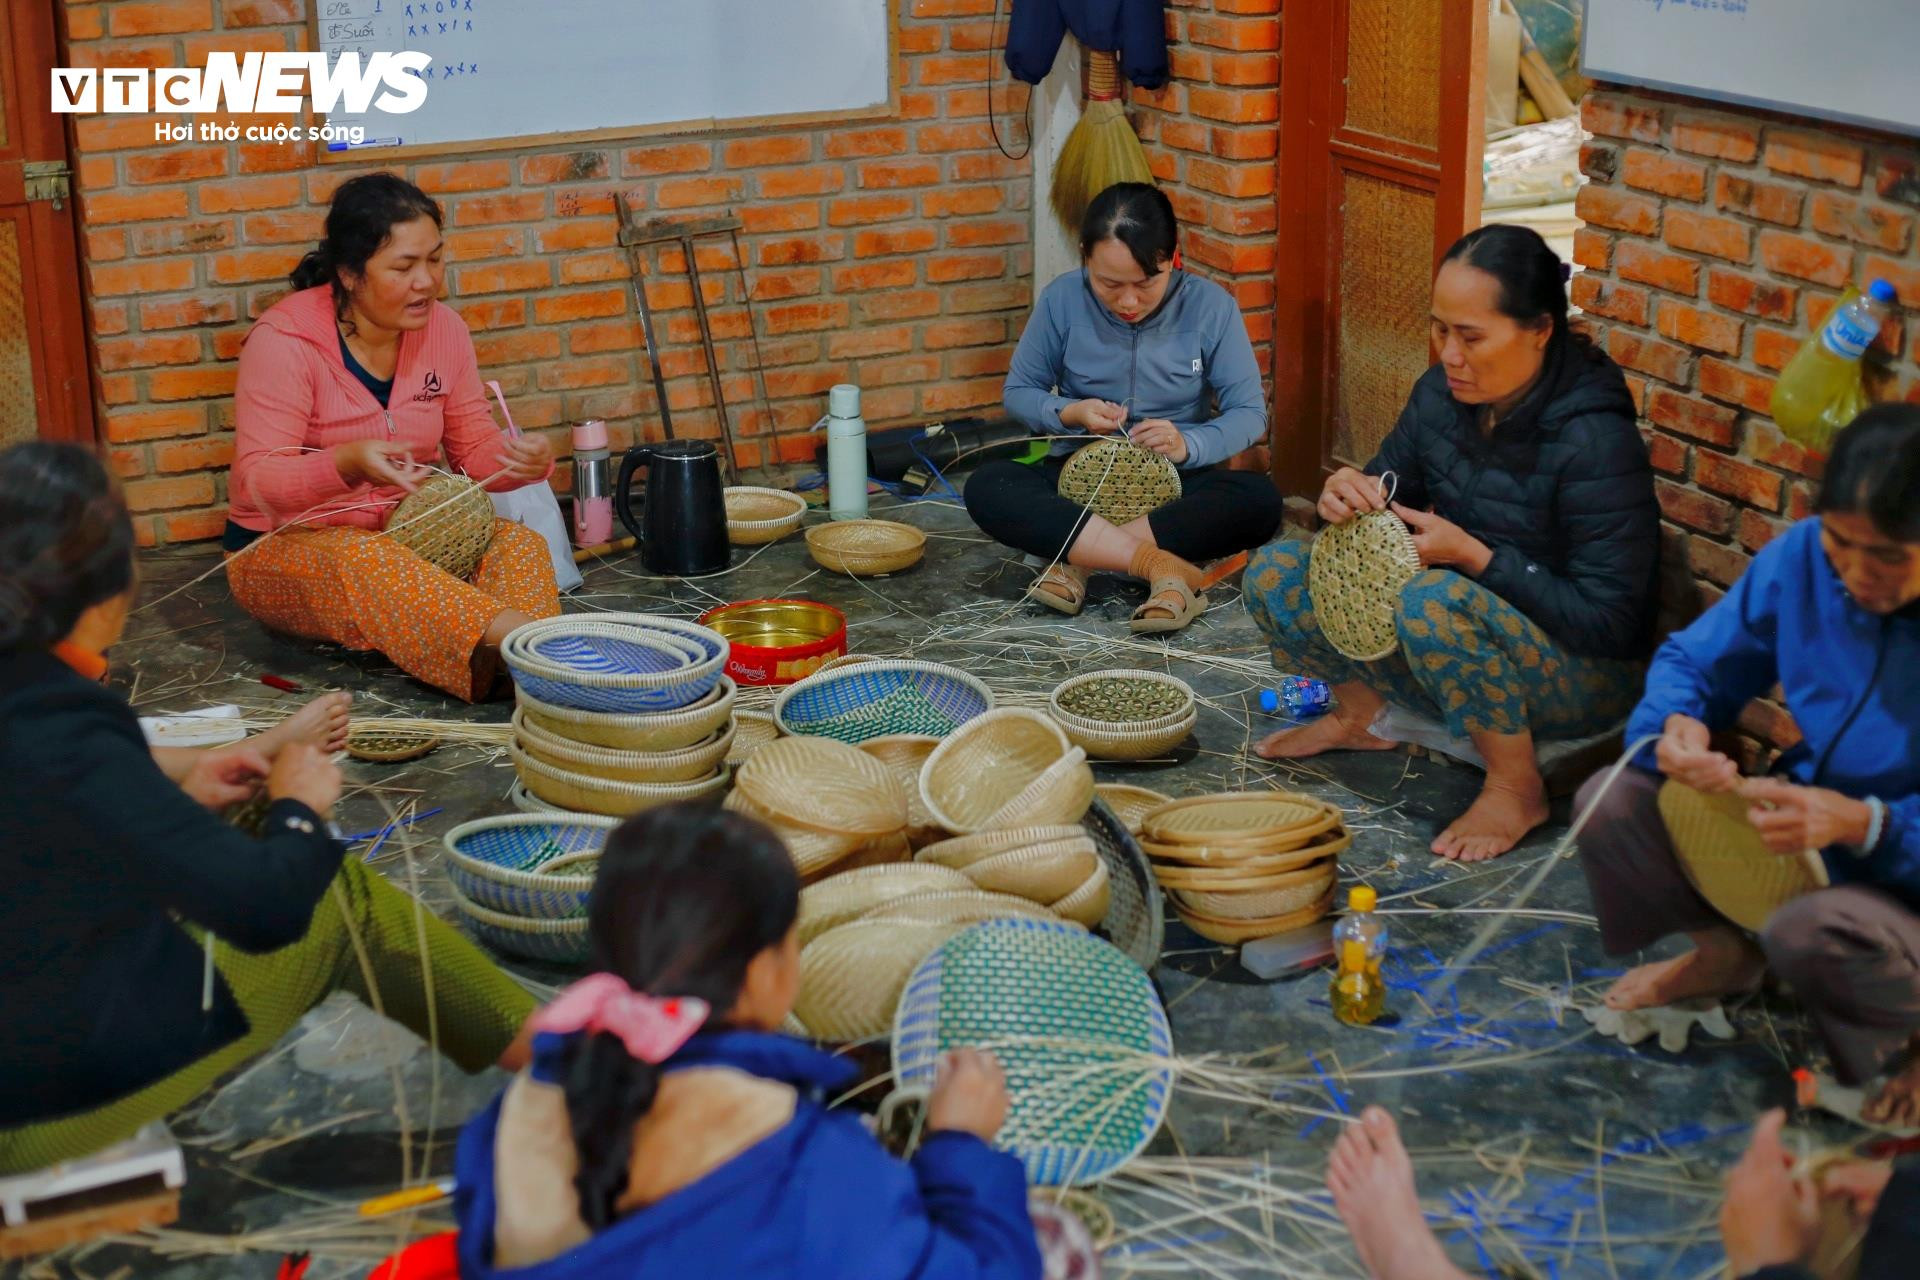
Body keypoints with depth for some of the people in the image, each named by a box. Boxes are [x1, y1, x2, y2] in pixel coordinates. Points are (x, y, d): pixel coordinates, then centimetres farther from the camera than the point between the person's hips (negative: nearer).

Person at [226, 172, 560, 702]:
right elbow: (257, 482, -20)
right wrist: (347, 463, -40)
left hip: (408, 535, 5)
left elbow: (474, 450, 4)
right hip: (286, 546, -5)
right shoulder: (285, 340, -16)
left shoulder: (442, 327, -1)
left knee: (519, 544, -24)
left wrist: (521, 460, -21)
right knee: (361, 561, -39)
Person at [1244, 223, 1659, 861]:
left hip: (1582, 677, -7)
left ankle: (1517, 788, -16)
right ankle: (1359, 713, 18)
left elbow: (1607, 622, -25)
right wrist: (1350, 495, -15)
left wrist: (1472, 555, -28)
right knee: (1275, 574, -5)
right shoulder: (1442, 394, -4)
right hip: (1460, 643, 7)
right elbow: (1389, 484, 11)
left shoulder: (1595, 442, -25)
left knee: (1433, 600, -37)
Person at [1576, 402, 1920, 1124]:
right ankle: (1724, 951, 17)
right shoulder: (1801, 559, -12)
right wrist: (1677, 725, -21)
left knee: (1811, 935, -38)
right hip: (1792, 822, 6)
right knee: (1612, 806, -13)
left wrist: (1862, 822, -40)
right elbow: (1694, 660, 1)